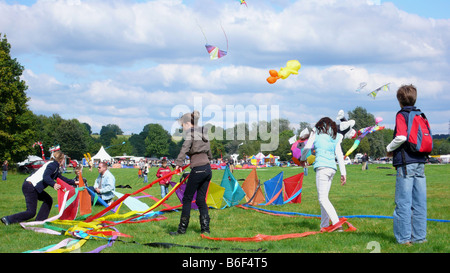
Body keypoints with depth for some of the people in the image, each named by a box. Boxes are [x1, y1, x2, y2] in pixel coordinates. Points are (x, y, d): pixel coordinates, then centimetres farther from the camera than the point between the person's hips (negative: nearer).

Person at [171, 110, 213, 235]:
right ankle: (205, 228, 7)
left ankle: (182, 228, 6)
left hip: (198, 170, -8)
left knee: (187, 199, 2)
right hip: (207, 169, 8)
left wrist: (179, 163, -27)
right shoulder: (203, 133, 17)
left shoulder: (190, 133, -7)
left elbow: (185, 148, -22)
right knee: (201, 199, 11)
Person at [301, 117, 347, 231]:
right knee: (324, 197, 14)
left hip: (322, 167, -6)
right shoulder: (335, 138, 20)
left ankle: (337, 224, -21)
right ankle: (324, 225, 14)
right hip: (332, 168, 6)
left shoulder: (316, 132, 9)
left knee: (323, 198, -9)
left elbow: (307, 147, 4)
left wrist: (303, 159, 22)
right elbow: (340, 155, 12)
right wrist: (343, 173, 9)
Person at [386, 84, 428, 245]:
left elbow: (401, 137, -19)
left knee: (403, 202, -4)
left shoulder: (402, 115, -6)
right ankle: (419, 236, 10)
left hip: (406, 163, -7)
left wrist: (389, 149, -1)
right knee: (419, 202, 7)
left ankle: (404, 237, -4)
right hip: (420, 162, 7)